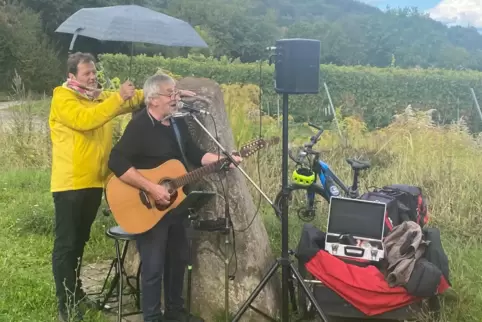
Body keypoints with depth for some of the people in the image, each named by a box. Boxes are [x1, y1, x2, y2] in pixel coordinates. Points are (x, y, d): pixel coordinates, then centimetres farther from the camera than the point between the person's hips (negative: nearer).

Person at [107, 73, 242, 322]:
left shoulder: (178, 124, 8)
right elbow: (117, 163, -27)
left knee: (178, 258, 18)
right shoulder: (139, 126, -18)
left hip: (175, 203, 9)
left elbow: (195, 155, 13)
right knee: (154, 265, -1)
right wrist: (151, 188, -29)